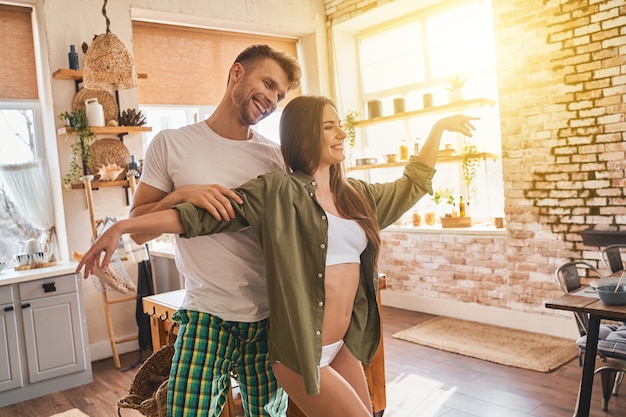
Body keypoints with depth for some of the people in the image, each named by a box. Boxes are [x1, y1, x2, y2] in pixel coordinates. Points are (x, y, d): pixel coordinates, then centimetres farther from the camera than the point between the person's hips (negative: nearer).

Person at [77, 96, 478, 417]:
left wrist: (439, 128, 23)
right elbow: (203, 214, -16)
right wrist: (123, 227, -22)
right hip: (302, 351, -7)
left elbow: (412, 186, 21)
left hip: (344, 346, 7)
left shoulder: (356, 194, 8)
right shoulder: (277, 191, -12)